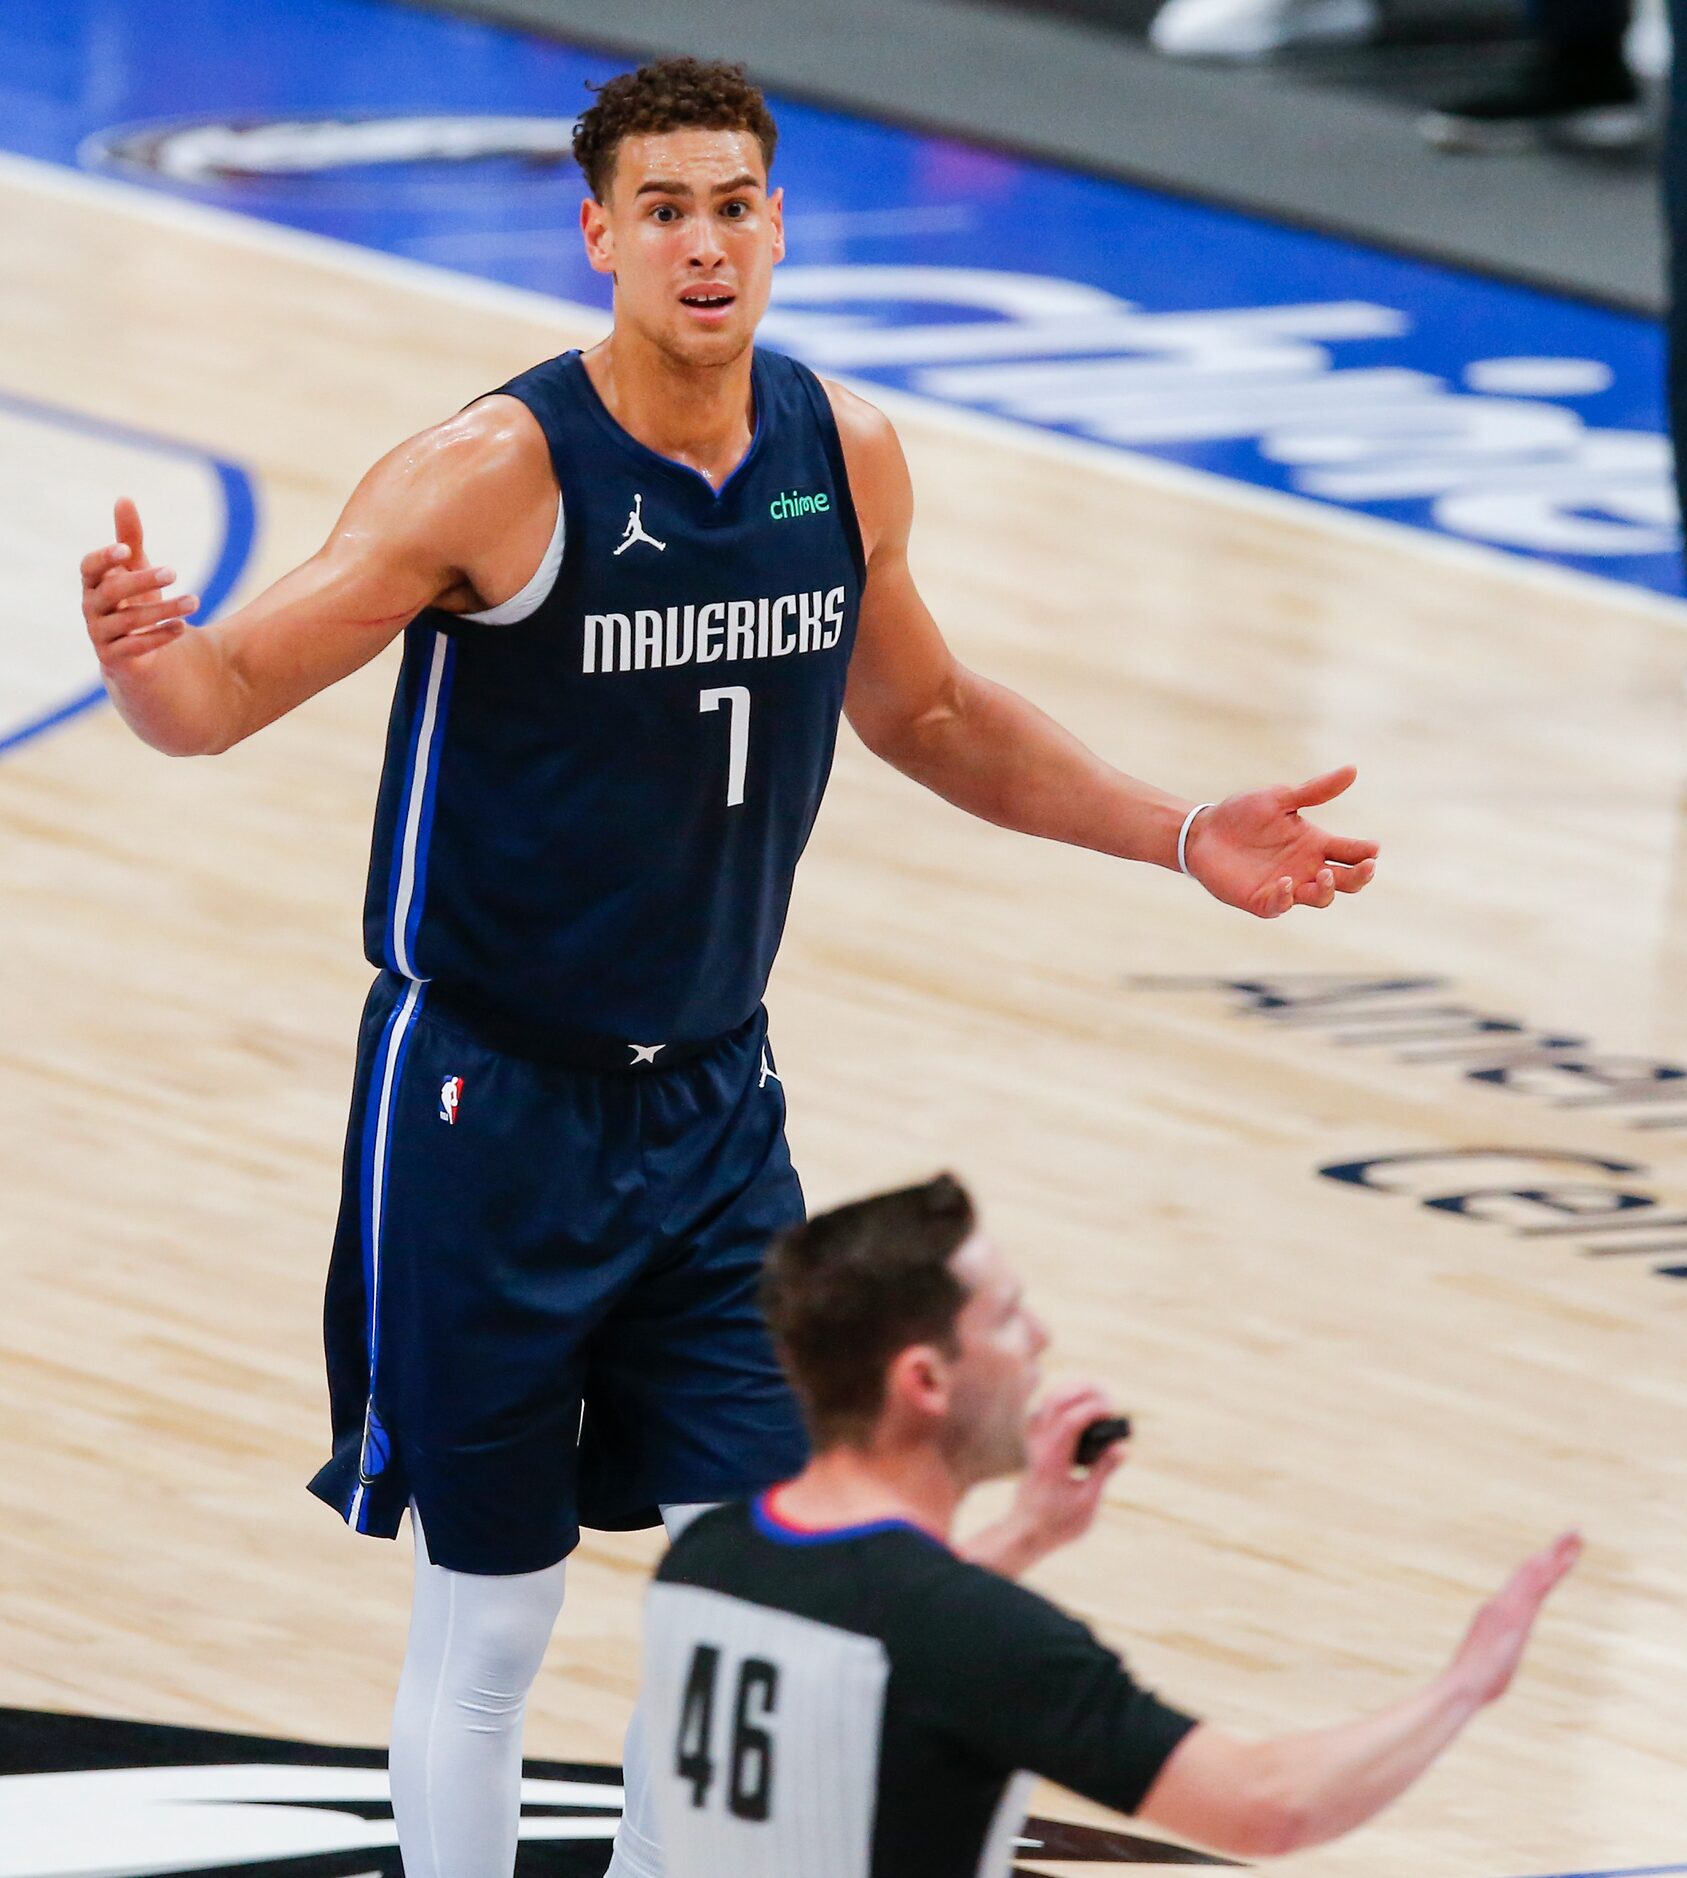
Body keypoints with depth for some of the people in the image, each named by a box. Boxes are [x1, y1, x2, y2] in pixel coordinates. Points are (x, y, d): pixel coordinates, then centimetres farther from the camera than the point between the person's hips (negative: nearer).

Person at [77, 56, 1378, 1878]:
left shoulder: (846, 456, -2)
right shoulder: (498, 474, -19)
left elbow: (925, 713, 17)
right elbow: (229, 690, -19)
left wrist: (1179, 835, 13)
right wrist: (143, 655, -42)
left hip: (713, 1100, 5)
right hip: (489, 1105, -5)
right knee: (488, 1622, 2)